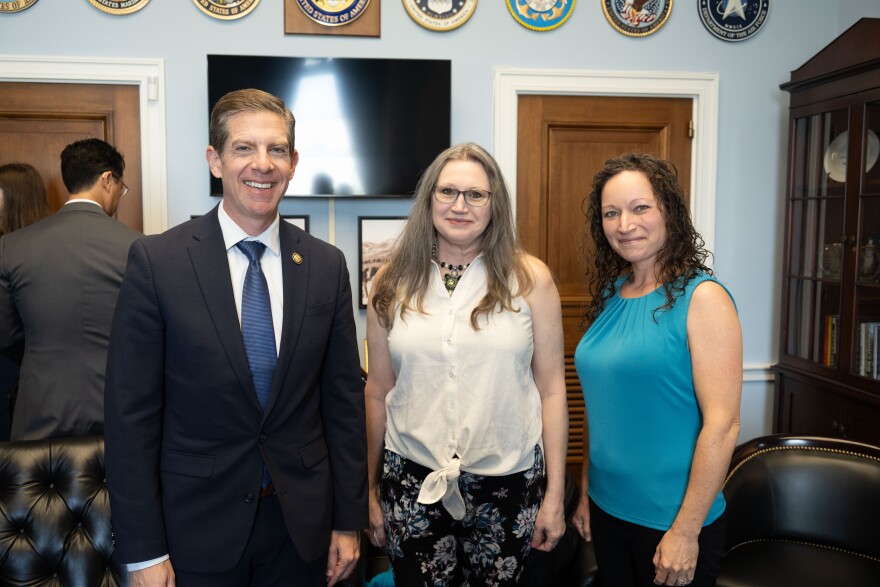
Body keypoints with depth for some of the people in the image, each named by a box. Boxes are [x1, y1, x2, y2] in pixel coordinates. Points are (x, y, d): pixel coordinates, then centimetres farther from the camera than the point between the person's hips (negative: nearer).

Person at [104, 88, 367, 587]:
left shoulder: (327, 265, -2)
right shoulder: (157, 260, -9)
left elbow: (344, 398, 2)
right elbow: (131, 411, -8)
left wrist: (349, 520, 3)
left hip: (302, 526, 3)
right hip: (196, 527, -2)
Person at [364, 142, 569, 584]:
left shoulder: (530, 279, -4)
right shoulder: (392, 284, 1)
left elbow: (551, 388, -1)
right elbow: (378, 393, 6)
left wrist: (554, 495, -1)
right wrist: (369, 490, 10)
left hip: (508, 483, -1)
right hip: (413, 482, 1)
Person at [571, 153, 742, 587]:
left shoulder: (701, 297, -15)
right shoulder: (610, 294, 3)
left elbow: (722, 425, -18)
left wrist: (686, 531, -18)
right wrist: (585, 493, 11)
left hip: (672, 521, -6)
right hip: (606, 511, 6)